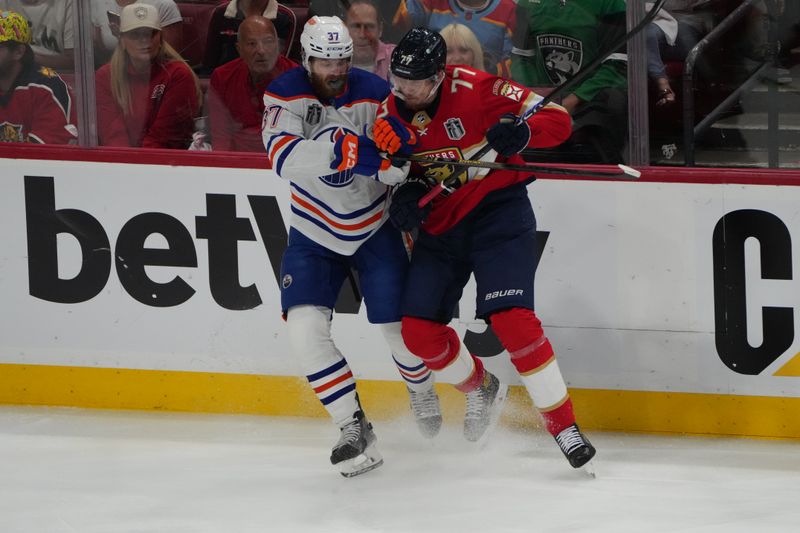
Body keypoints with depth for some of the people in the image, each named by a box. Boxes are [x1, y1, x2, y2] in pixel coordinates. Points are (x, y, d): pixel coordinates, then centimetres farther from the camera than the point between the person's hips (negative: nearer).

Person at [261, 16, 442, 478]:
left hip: (374, 227, 0)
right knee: (305, 329, -16)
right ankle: (355, 430, -8)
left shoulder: (375, 94, -14)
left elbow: (399, 169, -8)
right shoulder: (285, 95, -16)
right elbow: (282, 157, -33)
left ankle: (422, 389, 37)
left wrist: (388, 156, -32)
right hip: (315, 234, 0)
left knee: (401, 326, 1)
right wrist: (336, 148, -48)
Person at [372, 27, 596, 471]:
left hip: (498, 214, -6)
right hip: (439, 226, 6)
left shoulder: (474, 90, -20)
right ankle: (480, 388, 29)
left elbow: (557, 120, -18)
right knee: (418, 330, 0)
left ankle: (564, 425, -12)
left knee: (512, 319, -21)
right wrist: (406, 192, -13)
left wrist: (520, 133, -38)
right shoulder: (392, 112, -3)